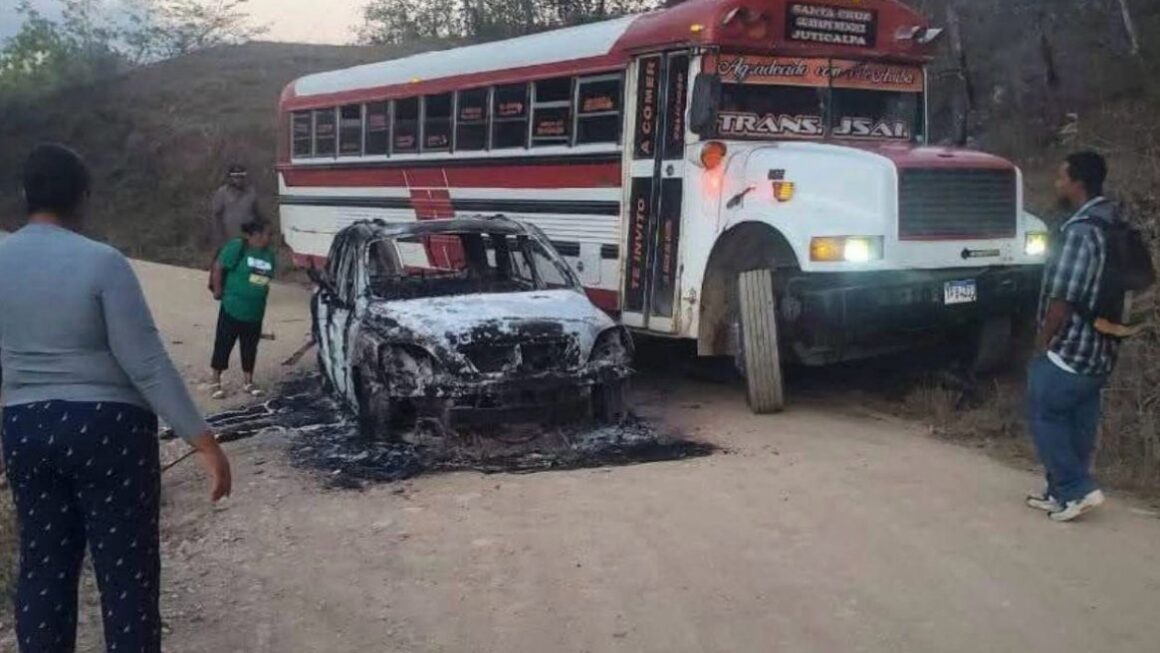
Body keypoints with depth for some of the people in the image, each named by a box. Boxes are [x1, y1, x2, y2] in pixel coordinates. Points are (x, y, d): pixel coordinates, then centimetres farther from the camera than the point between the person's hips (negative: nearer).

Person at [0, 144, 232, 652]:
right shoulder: (102, 263, -15)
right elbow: (147, 363, -19)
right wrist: (202, 439, -16)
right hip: (107, 426, -5)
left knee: (42, 568, 15)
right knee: (126, 570, 3)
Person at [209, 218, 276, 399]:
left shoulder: (269, 253, 4)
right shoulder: (237, 247, -15)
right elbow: (218, 267, -12)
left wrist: (261, 293, 9)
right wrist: (218, 291, -8)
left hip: (256, 311, 5)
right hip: (233, 308, -5)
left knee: (250, 346, 12)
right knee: (223, 344, 5)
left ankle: (248, 382, 24)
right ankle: (216, 382, 17)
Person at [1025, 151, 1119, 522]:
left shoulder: (1080, 231, -22)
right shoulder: (1114, 224, 10)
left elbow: (1063, 298, -22)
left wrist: (1043, 341, -9)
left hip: (1070, 347, -9)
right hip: (1100, 348, 9)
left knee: (1045, 416, 3)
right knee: (1078, 420, 14)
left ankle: (1078, 489, 2)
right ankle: (1064, 492, 22)